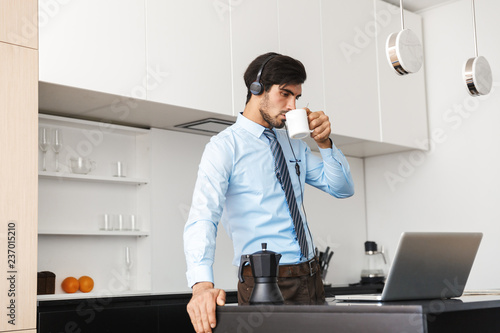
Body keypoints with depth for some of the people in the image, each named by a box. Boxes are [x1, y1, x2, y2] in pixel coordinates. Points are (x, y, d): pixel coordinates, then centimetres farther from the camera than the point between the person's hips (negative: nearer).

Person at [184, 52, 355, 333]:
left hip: (310, 277, 6)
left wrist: (324, 143, -3)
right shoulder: (224, 147, -8)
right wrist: (202, 285, -39)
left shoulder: (294, 143, 12)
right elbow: (202, 217, -22)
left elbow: (343, 189, 14)